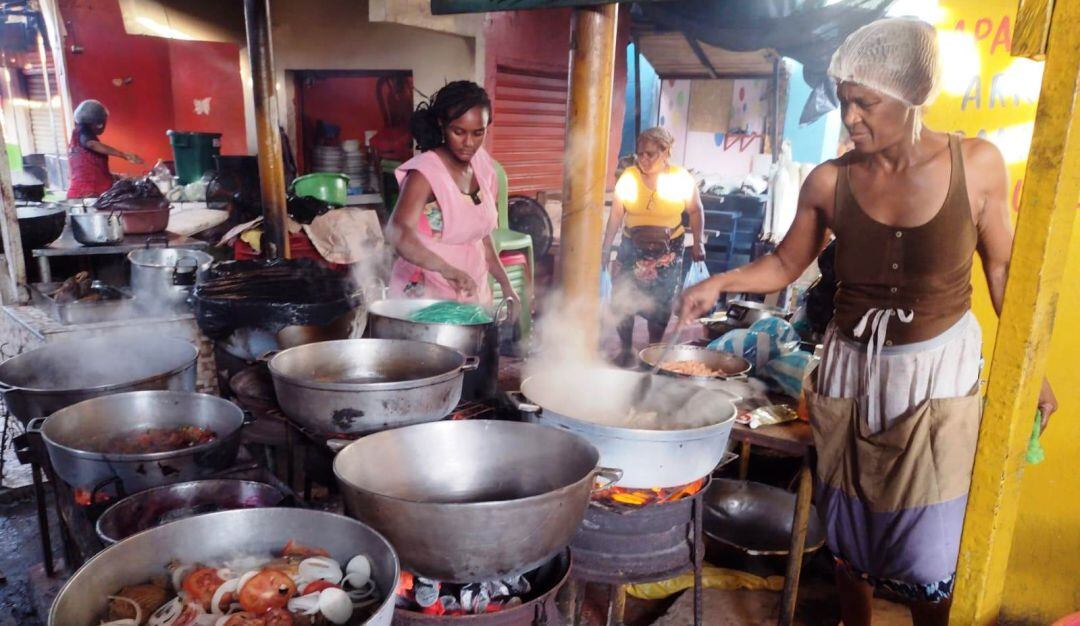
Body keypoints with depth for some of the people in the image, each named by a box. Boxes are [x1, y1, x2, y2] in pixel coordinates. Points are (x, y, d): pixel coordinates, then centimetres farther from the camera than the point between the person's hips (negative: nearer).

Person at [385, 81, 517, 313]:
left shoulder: (482, 165, 4)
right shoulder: (425, 172, -16)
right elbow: (397, 233, -32)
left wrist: (506, 285, 13)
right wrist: (447, 269, -47)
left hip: (473, 295, 6)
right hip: (426, 297, -5)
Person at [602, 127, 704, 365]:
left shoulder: (682, 179, -8)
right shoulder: (629, 176, -6)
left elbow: (695, 212, 4)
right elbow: (616, 215, -1)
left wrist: (698, 242, -2)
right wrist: (606, 248, -1)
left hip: (667, 253, -1)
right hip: (632, 249, 1)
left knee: (659, 305, 4)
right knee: (623, 300, -1)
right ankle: (625, 350, 17)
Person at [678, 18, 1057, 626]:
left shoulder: (977, 164, -10)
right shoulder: (830, 181, -9)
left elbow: (1001, 268, 0)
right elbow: (785, 265, 1)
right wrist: (719, 283, -15)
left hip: (939, 370, -1)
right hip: (851, 368, 2)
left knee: (928, 537, 7)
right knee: (849, 528, 15)